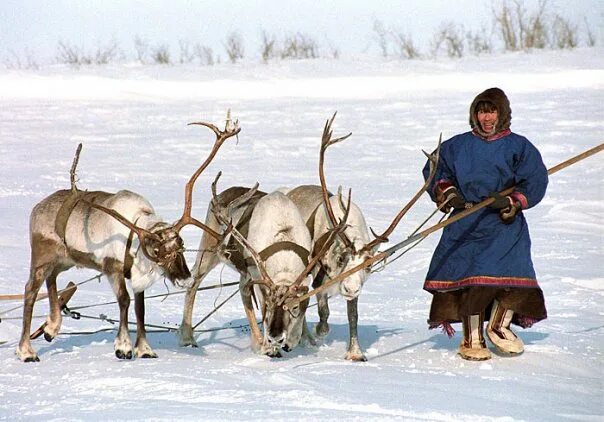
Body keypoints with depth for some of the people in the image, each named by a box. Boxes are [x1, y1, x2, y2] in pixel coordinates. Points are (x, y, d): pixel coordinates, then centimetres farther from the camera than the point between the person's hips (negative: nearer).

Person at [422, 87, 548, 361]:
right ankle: (472, 339, 4)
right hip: (466, 224, 1)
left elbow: (535, 181, 0)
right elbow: (434, 170, 19)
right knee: (469, 280, -9)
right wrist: (446, 193, 2)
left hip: (505, 225, -1)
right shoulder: (458, 146, 12)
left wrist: (512, 201, -14)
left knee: (512, 275, -13)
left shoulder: (518, 147, 5)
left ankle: (499, 326, 11)